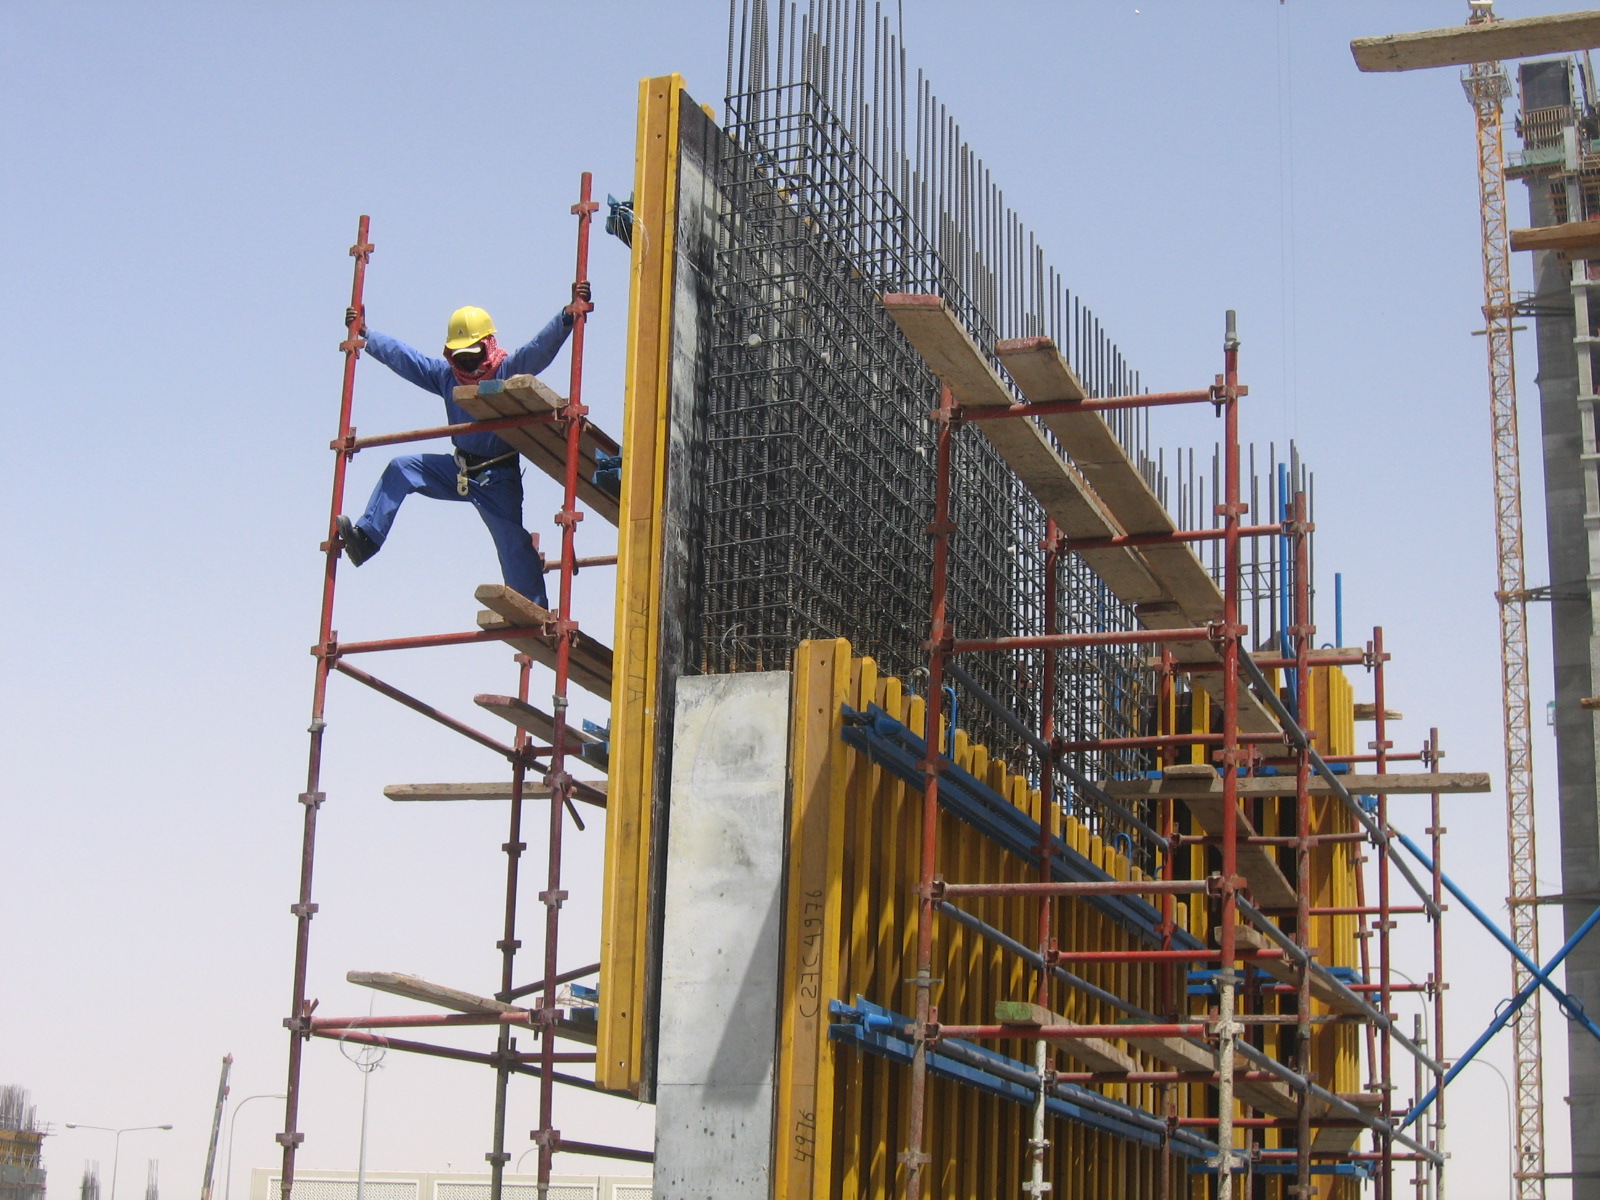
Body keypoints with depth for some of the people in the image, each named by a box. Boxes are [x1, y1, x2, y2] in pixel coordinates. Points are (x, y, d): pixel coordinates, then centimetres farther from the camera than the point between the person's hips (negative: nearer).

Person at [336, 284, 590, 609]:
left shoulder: (509, 370, -10)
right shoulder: (446, 374, 7)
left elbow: (541, 347, -25)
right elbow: (401, 355, 15)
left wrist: (569, 314, -40)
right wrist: (364, 333, 19)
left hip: (498, 479, -6)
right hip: (459, 470, 6)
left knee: (513, 543, -12)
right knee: (402, 467, -2)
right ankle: (366, 536, -1)